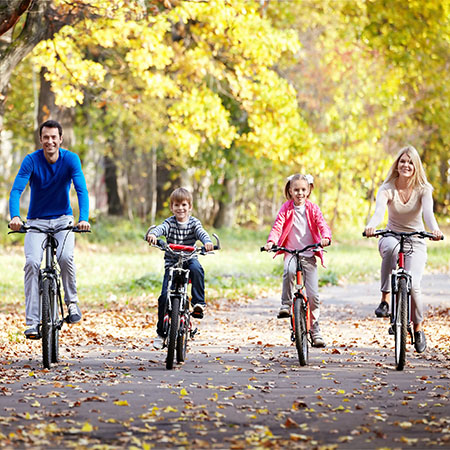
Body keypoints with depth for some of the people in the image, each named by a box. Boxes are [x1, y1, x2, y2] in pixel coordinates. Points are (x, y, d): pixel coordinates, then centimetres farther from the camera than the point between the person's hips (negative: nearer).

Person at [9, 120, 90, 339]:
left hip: (63, 219, 0)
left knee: (65, 257, -28)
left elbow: (81, 190, -20)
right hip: (36, 221, 0)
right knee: (32, 262, -21)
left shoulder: (71, 159, -11)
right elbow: (16, 190, -21)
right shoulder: (31, 160, -12)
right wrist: (15, 217, -40)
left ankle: (72, 300, -2)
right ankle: (32, 322, -19)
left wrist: (84, 219, -37)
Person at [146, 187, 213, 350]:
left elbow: (201, 232, -18)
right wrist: (152, 234, -47)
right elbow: (161, 228, -23)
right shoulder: (170, 222, -2)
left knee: (196, 269, -36)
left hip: (189, 259, 0)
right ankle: (161, 333, 3)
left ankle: (199, 303, -26)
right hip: (171, 262, 0)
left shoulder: (193, 222, 0)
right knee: (165, 296, -10)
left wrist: (207, 242, -42)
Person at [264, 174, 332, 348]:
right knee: (289, 270, -38)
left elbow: (322, 225, -5)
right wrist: (271, 241, -28)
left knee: (313, 294, -3)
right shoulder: (286, 209, 3)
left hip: (309, 255, 1)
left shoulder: (313, 209, 6)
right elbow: (277, 226, -8)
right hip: (291, 252, -1)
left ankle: (315, 331, 9)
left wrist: (325, 238, -28)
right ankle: (286, 304, -22)